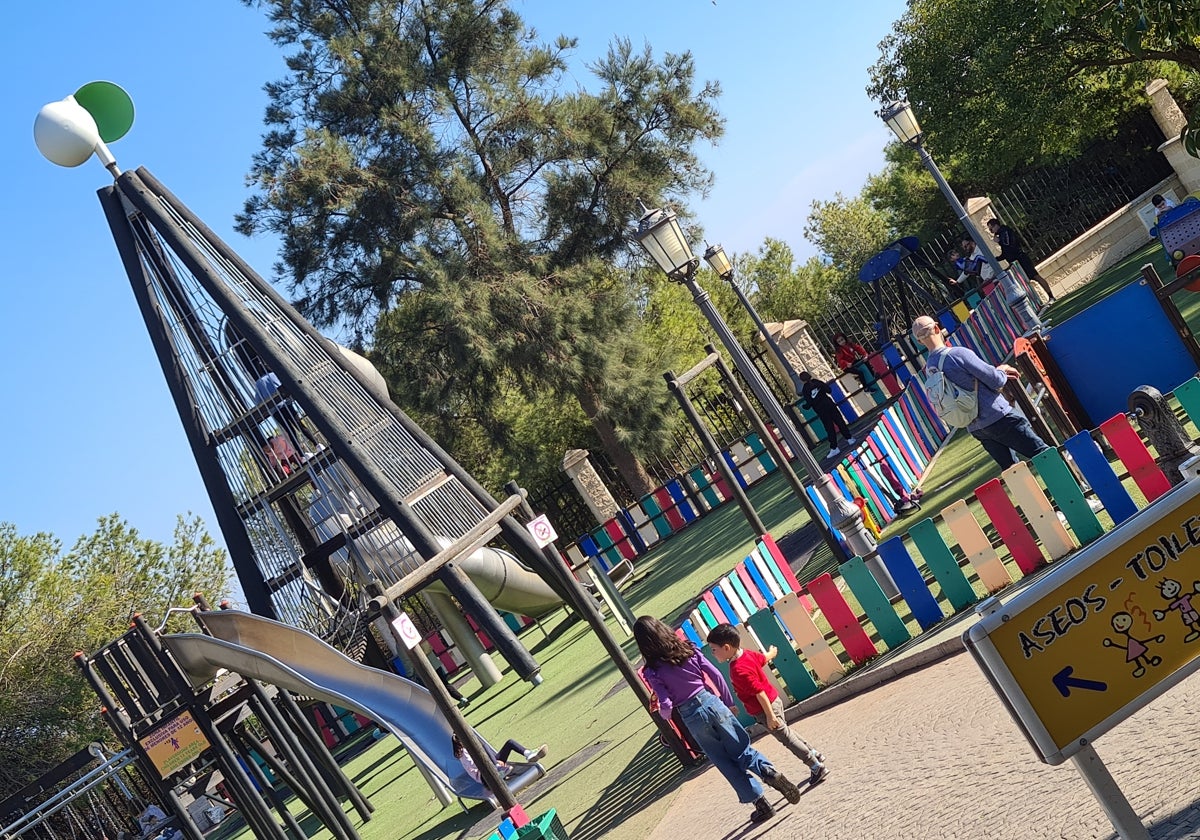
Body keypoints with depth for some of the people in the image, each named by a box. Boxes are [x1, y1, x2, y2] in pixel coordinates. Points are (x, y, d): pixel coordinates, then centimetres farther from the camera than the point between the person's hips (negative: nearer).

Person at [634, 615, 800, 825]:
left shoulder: (652, 671, -11)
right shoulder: (687, 648, -1)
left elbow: (666, 703, -14)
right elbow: (715, 675, 0)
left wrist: (664, 715, 10)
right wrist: (728, 701, 12)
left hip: (692, 716, -2)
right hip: (711, 702, 2)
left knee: (726, 763, 10)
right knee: (741, 749, 12)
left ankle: (761, 803, 11)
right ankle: (770, 772, -16)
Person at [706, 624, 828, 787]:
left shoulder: (739, 670, -32)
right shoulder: (747, 654, -5)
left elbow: (759, 693, -30)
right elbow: (765, 658, 16)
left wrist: (770, 716, -24)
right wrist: (772, 652, 39)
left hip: (765, 708, -9)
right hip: (773, 700, 9)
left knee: (787, 738, 7)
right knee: (786, 731, 26)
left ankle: (817, 767, 17)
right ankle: (815, 755, 40)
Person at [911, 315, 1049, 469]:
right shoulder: (958, 354, -18)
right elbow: (996, 381, -14)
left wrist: (998, 371, 16)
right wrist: (1001, 373, 9)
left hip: (975, 428, 8)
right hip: (997, 418, -8)